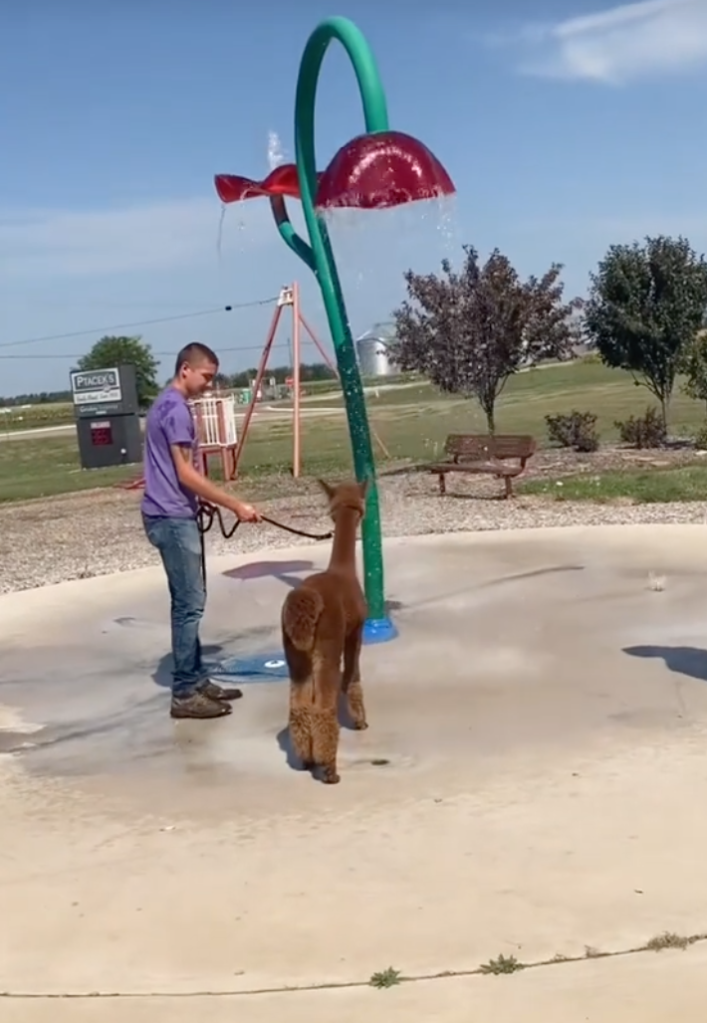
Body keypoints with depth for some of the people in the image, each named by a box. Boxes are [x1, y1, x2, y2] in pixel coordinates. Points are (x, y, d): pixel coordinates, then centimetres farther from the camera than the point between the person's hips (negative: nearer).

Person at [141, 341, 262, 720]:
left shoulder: (166, 404, 16)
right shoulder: (176, 409, -16)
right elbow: (186, 474, -21)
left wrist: (202, 502, 24)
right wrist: (236, 506, -19)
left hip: (172, 515, 10)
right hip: (173, 518, -10)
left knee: (187, 602, 13)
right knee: (189, 604, -7)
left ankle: (196, 681, 20)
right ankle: (184, 694, -3)